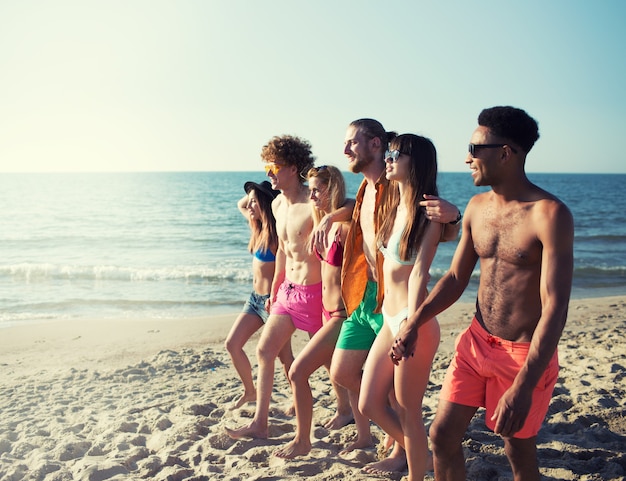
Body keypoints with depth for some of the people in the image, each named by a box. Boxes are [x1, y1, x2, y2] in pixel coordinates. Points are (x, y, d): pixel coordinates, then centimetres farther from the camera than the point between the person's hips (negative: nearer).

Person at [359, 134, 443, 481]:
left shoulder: (427, 215, -13)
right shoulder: (394, 206, 10)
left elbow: (419, 273, -21)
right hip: (389, 320, 9)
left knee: (408, 412, 4)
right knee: (370, 404, 15)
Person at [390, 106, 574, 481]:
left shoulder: (550, 214, -20)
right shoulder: (478, 207, 3)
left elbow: (555, 307, -24)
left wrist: (524, 387, -30)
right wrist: (414, 323, 0)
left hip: (525, 353, -6)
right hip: (475, 342, 6)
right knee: (442, 435, 7)